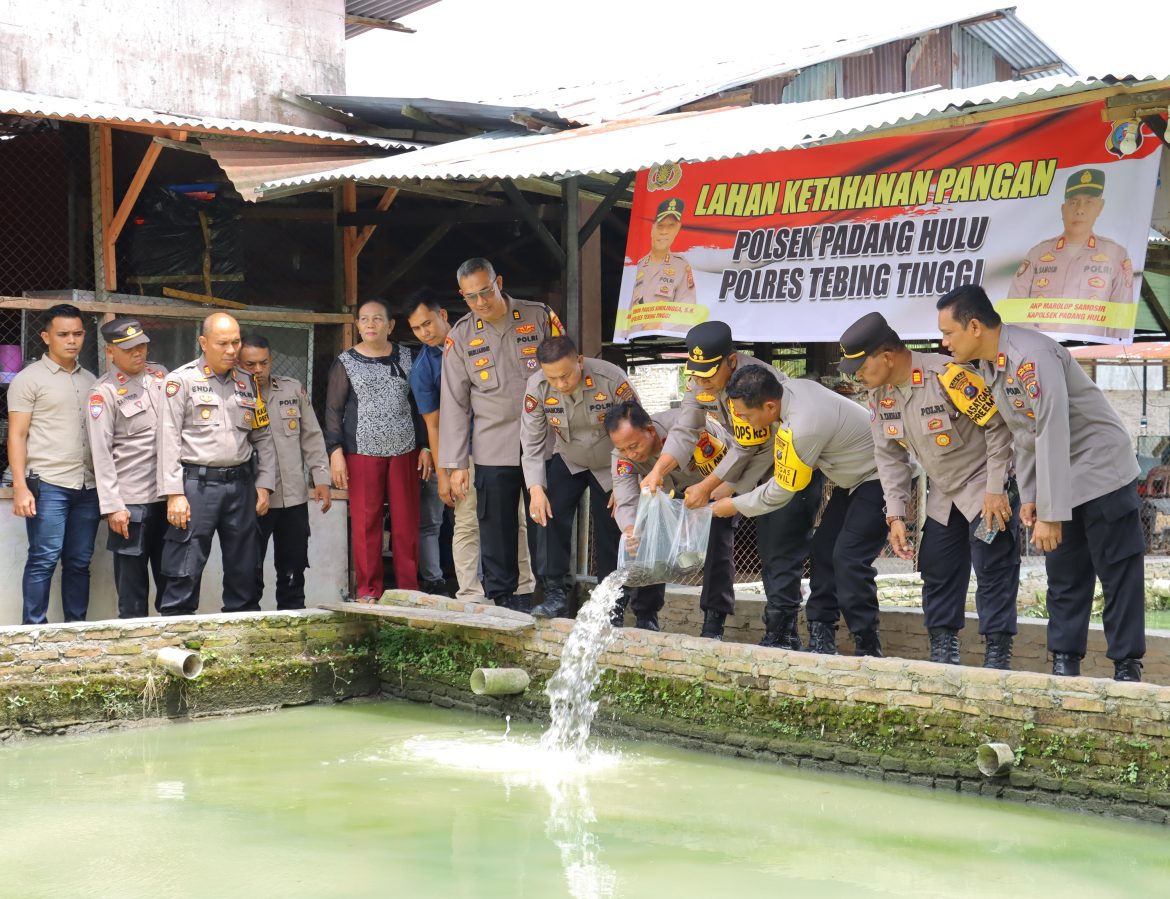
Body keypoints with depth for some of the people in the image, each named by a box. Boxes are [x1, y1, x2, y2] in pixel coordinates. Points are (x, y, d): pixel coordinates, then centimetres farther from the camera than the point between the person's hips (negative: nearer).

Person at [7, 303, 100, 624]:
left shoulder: (90, 381, 16)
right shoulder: (30, 379, 1)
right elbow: (17, 436, -3)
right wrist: (20, 487, -12)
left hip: (88, 487, 5)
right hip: (47, 486, -5)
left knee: (79, 562, 7)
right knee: (44, 560, -6)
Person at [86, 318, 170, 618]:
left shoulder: (160, 375, 9)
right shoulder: (104, 392, -8)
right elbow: (101, 452, -11)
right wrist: (112, 506, -16)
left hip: (167, 494, 5)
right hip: (131, 500, -5)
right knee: (132, 578, 0)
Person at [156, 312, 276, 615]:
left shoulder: (247, 382, 13)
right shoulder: (182, 380, -2)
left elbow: (263, 437, 17)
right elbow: (169, 439, -6)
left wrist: (264, 485, 7)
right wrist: (174, 493, -12)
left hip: (240, 484, 5)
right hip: (196, 483, -5)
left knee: (243, 571, 10)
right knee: (184, 575, -5)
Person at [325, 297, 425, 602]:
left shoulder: (406, 358, 11)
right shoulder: (346, 363, 4)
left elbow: (419, 406, 15)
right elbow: (333, 410, 2)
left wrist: (425, 446, 8)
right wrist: (335, 452, -7)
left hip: (405, 451, 2)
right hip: (363, 452, -2)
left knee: (406, 521, 1)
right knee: (366, 521, -3)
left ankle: (409, 588, 9)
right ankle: (368, 590, 5)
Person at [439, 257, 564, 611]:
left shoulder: (540, 317, 1)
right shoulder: (460, 337, 4)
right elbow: (454, 405, 5)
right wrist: (455, 464, 1)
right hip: (492, 450, 1)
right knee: (496, 528, 2)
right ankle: (501, 595, 12)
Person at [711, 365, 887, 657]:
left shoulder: (802, 428, -33)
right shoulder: (790, 389, -7)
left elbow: (780, 493, -20)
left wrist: (734, 506, -6)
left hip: (880, 479, -10)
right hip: (855, 476, 10)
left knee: (848, 559, -16)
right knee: (823, 548, 7)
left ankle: (868, 649, -9)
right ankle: (821, 637, 10)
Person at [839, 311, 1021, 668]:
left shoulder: (947, 375, -28)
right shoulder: (880, 394, -4)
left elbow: (997, 426, -22)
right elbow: (890, 456, 4)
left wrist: (996, 490, -21)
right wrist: (896, 515, -4)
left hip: (985, 487, -8)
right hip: (943, 495, 8)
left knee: (993, 571, -9)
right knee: (936, 572, 9)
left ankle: (998, 655, -2)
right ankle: (943, 653, 18)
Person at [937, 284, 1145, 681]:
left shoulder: (1031, 356, -27)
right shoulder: (989, 364, 3)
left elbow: (1053, 434, -30)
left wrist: (1051, 514, -29)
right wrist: (1028, 496, 5)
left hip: (1101, 471, -9)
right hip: (1059, 480, 9)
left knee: (1118, 574, -2)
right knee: (1064, 576, 10)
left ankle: (1127, 667, 4)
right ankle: (1064, 663, 15)